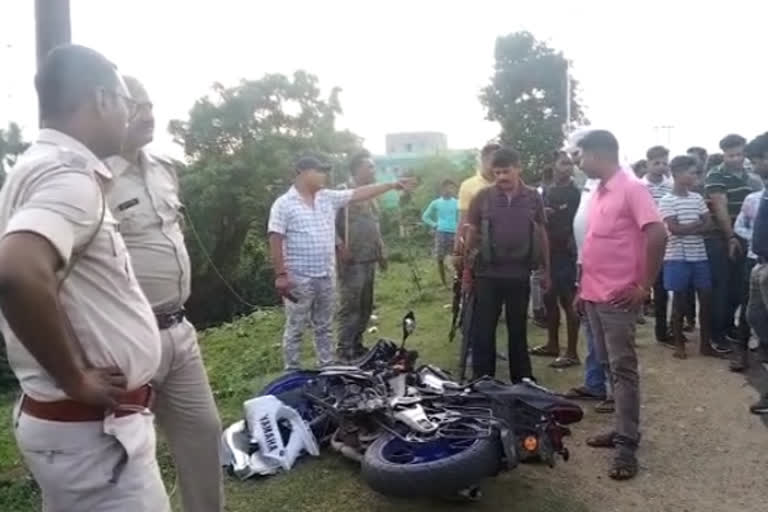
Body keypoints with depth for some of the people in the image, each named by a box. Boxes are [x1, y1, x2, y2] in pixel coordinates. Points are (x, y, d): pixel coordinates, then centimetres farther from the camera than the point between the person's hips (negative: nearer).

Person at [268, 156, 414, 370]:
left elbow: (359, 194, 8)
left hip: (326, 277, 6)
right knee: (295, 330, 5)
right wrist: (280, 275, -19)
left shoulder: (328, 198, 8)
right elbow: (275, 241, -14)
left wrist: (393, 185, 5)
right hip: (298, 279, -6)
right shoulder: (284, 204, -10)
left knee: (324, 327, 17)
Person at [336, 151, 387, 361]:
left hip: (369, 259, 9)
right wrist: (340, 246, -20)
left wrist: (381, 251, 21)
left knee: (365, 306, 14)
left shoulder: (370, 195, 17)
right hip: (352, 260, -8)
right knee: (350, 306, -5)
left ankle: (357, 344, 26)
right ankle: (345, 349, 4)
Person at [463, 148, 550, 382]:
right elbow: (472, 233, 3)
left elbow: (541, 234, 8)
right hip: (487, 273, -1)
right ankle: (481, 381, 17)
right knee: (483, 330, 4)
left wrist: (545, 269, 8)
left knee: (518, 329, 13)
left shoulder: (533, 198, 2)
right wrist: (467, 268, 2)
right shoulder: (483, 197, -2)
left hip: (520, 274, 1)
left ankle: (522, 380, 27)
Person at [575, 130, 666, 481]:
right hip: (595, 296, 8)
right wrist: (583, 288, 18)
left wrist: (644, 287, -18)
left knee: (623, 369, -3)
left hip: (618, 298, -8)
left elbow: (657, 235, -20)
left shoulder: (632, 189, -11)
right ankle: (622, 429, 26)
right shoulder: (598, 193, 14)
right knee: (608, 366, 14)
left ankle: (627, 446, 4)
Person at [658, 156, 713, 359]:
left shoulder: (697, 198, 9)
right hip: (677, 257, -5)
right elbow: (674, 229, -16)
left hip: (699, 256, 5)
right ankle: (679, 343, 14)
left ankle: (705, 342, 19)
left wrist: (687, 228, -12)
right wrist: (697, 224, -5)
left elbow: (708, 225, 4)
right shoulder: (667, 201, -8)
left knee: (706, 298, 6)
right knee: (679, 300, 3)